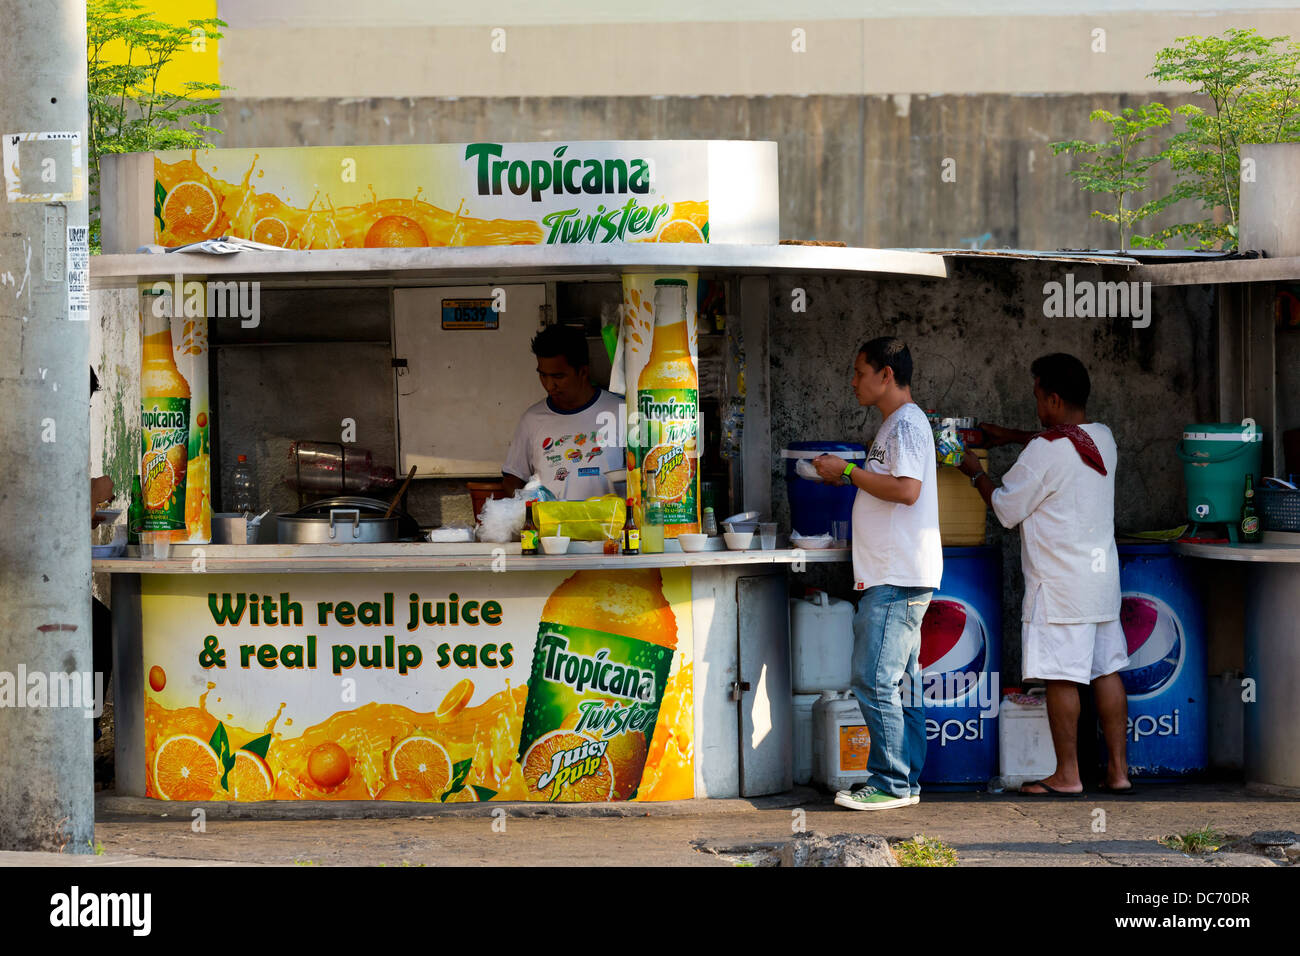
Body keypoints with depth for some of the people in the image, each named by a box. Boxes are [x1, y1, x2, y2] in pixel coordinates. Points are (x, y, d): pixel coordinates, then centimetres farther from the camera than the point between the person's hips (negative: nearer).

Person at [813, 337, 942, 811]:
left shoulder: (907, 423, -11)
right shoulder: (896, 424, 20)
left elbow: (906, 489, -24)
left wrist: (849, 471, -16)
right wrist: (847, 476, 17)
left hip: (898, 579, -11)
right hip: (893, 576, 11)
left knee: (875, 681, -11)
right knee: (900, 682, 11)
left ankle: (890, 784, -8)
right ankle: (905, 782, 14)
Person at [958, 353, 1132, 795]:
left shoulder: (1044, 451, -16)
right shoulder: (1103, 438, 7)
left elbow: (1006, 509, -6)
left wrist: (976, 472, 9)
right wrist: (1011, 436, 31)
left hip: (1060, 584, -8)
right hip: (1103, 574, 8)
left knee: (1062, 678, -2)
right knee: (1106, 671, 9)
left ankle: (1067, 775, 3)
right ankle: (1118, 770, 11)